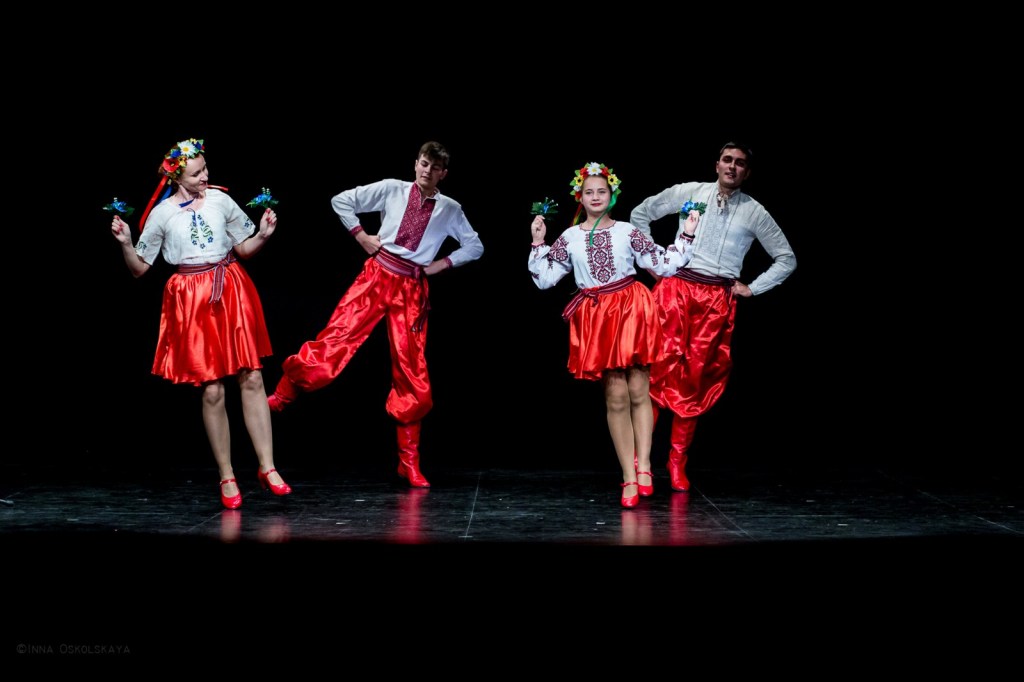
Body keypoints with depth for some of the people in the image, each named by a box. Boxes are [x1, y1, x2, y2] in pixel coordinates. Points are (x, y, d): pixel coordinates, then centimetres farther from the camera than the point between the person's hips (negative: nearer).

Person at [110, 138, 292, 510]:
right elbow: (139, 268, 7)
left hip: (231, 291, 2)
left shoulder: (220, 200, 4)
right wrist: (125, 243, -11)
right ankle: (227, 478, 9)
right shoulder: (162, 213, 1)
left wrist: (263, 235, -5)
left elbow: (244, 248, 14)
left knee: (252, 378, -3)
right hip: (192, 300, -2)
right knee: (212, 391, -1)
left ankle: (267, 467, 2)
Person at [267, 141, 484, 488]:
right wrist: (361, 236, 2)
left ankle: (409, 463, 10)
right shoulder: (392, 189, 3)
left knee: (413, 376, 1)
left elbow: (475, 247, 18)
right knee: (334, 341, -14)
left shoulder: (450, 209, 7)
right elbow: (341, 200, 7)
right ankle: (279, 399, 4)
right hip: (377, 276, -1)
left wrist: (443, 264, 7)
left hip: (412, 291, 1)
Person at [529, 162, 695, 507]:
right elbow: (544, 278, 9)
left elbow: (665, 264, 7)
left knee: (639, 392, -4)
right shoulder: (569, 238, 8)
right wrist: (538, 243, 4)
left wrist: (686, 235, 4)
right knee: (616, 397, -3)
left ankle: (642, 467, -5)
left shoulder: (627, 232, 6)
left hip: (632, 310, 0)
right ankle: (630, 477, -1)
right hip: (596, 317, 0)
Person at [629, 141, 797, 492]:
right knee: (661, 367, -12)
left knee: (696, 378, 1)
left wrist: (753, 288, 7)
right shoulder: (689, 192, 6)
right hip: (676, 288, -1)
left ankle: (678, 461, 10)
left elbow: (787, 258, 16)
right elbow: (640, 214, 16)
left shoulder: (754, 213, 8)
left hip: (718, 300, 1)